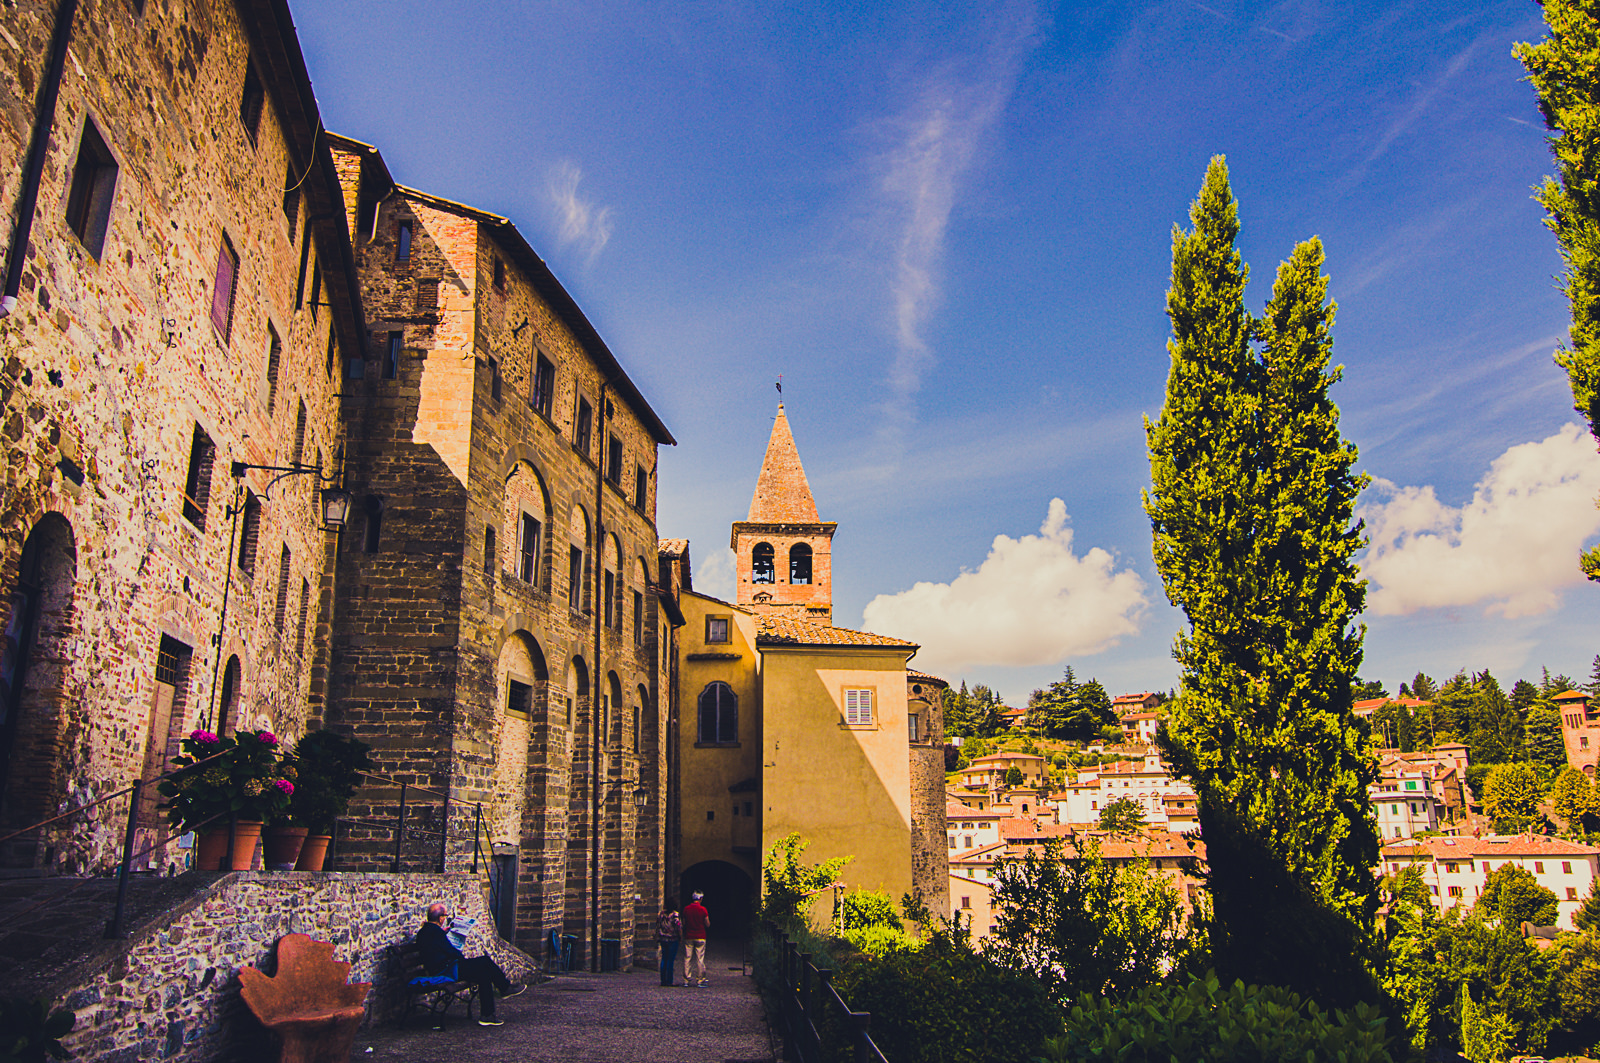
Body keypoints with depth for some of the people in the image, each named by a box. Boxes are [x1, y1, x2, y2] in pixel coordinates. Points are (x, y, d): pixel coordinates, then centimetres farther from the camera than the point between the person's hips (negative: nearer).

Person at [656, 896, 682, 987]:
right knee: (670, 960, 1)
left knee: (664, 959, 13)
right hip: (672, 940, -5)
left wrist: (657, 940, 14)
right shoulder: (675, 914, -12)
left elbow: (657, 927, 7)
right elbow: (679, 928, -16)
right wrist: (681, 936, -1)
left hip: (662, 939, 5)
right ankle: (669, 981, 4)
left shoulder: (661, 913, 3)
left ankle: (663, 980, 16)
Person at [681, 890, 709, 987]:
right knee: (700, 959, 2)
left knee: (687, 959, 7)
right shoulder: (703, 909, -8)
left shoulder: (686, 909, 0)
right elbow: (708, 925, -4)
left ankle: (687, 980, 9)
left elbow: (684, 923, 7)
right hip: (700, 937, -2)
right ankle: (701, 980, 3)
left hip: (688, 937, 2)